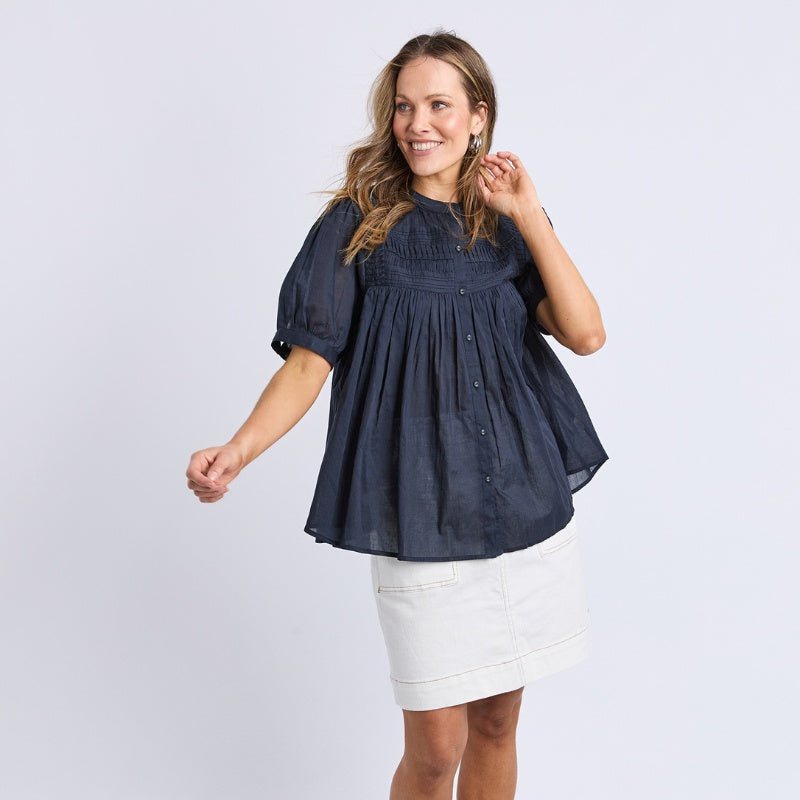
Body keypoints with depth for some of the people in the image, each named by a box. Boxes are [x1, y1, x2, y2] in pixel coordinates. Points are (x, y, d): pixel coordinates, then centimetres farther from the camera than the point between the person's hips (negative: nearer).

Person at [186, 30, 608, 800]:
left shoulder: (506, 224, 8)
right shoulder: (358, 225, -1)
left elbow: (586, 334, -5)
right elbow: (308, 361, -6)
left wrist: (529, 215, -10)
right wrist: (237, 450, -22)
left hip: (527, 504, 4)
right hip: (421, 517, -4)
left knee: (497, 724, 15)